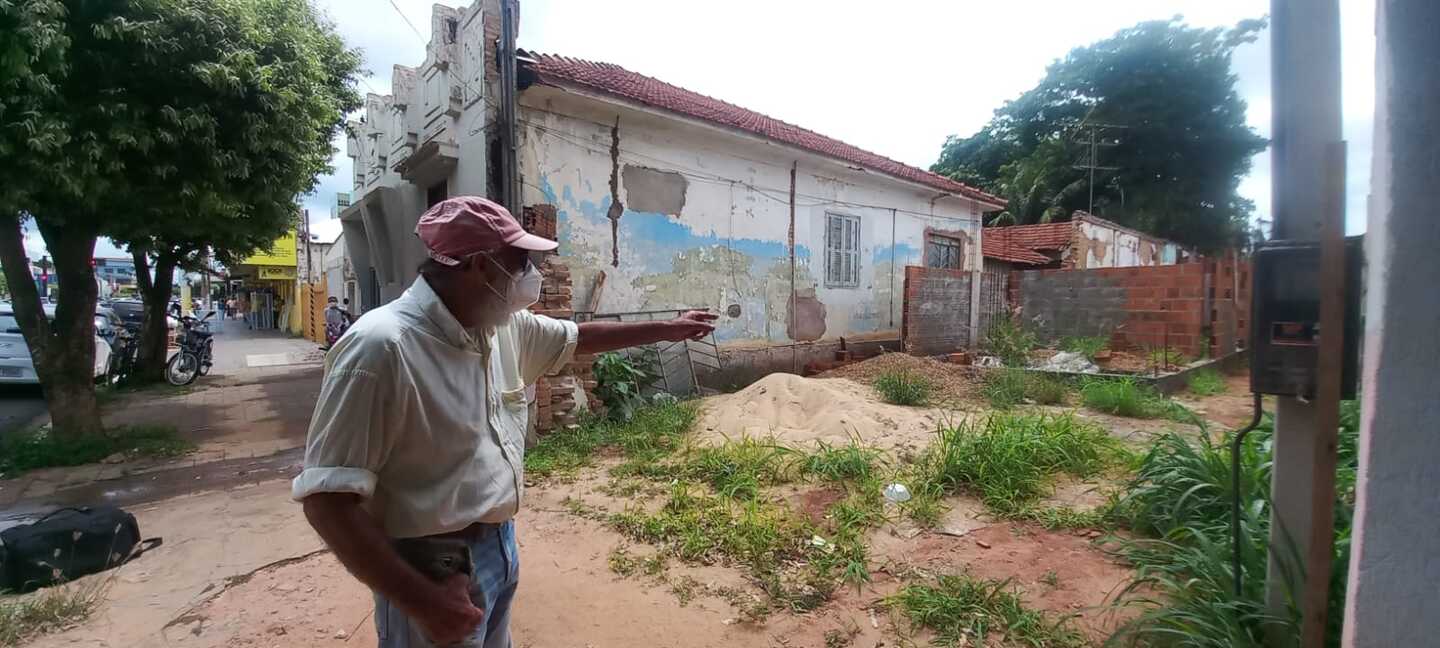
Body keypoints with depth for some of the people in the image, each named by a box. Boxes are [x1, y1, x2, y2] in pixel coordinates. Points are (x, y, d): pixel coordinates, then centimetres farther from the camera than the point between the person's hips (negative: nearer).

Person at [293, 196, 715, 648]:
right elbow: (327, 497, -25)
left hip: (500, 543, 8)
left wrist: (667, 330, 20)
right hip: (435, 566, -8)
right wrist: (421, 600, -26)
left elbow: (576, 337, 15)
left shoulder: (504, 325, -1)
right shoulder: (381, 347, -26)